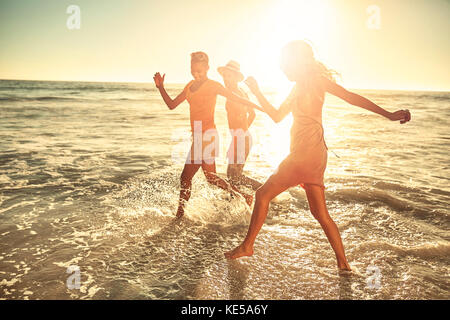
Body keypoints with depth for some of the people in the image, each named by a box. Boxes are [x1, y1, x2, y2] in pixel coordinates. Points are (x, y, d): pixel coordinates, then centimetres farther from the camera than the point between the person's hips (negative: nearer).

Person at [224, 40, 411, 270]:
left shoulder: (315, 80, -3)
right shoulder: (297, 89, 21)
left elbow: (351, 97, -8)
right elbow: (277, 116, 26)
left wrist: (388, 115, -14)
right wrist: (256, 92, 22)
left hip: (308, 153, -9)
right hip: (305, 155, 9)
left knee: (263, 194, 2)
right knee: (320, 213, 9)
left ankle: (247, 246, 14)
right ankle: (343, 263, 15)